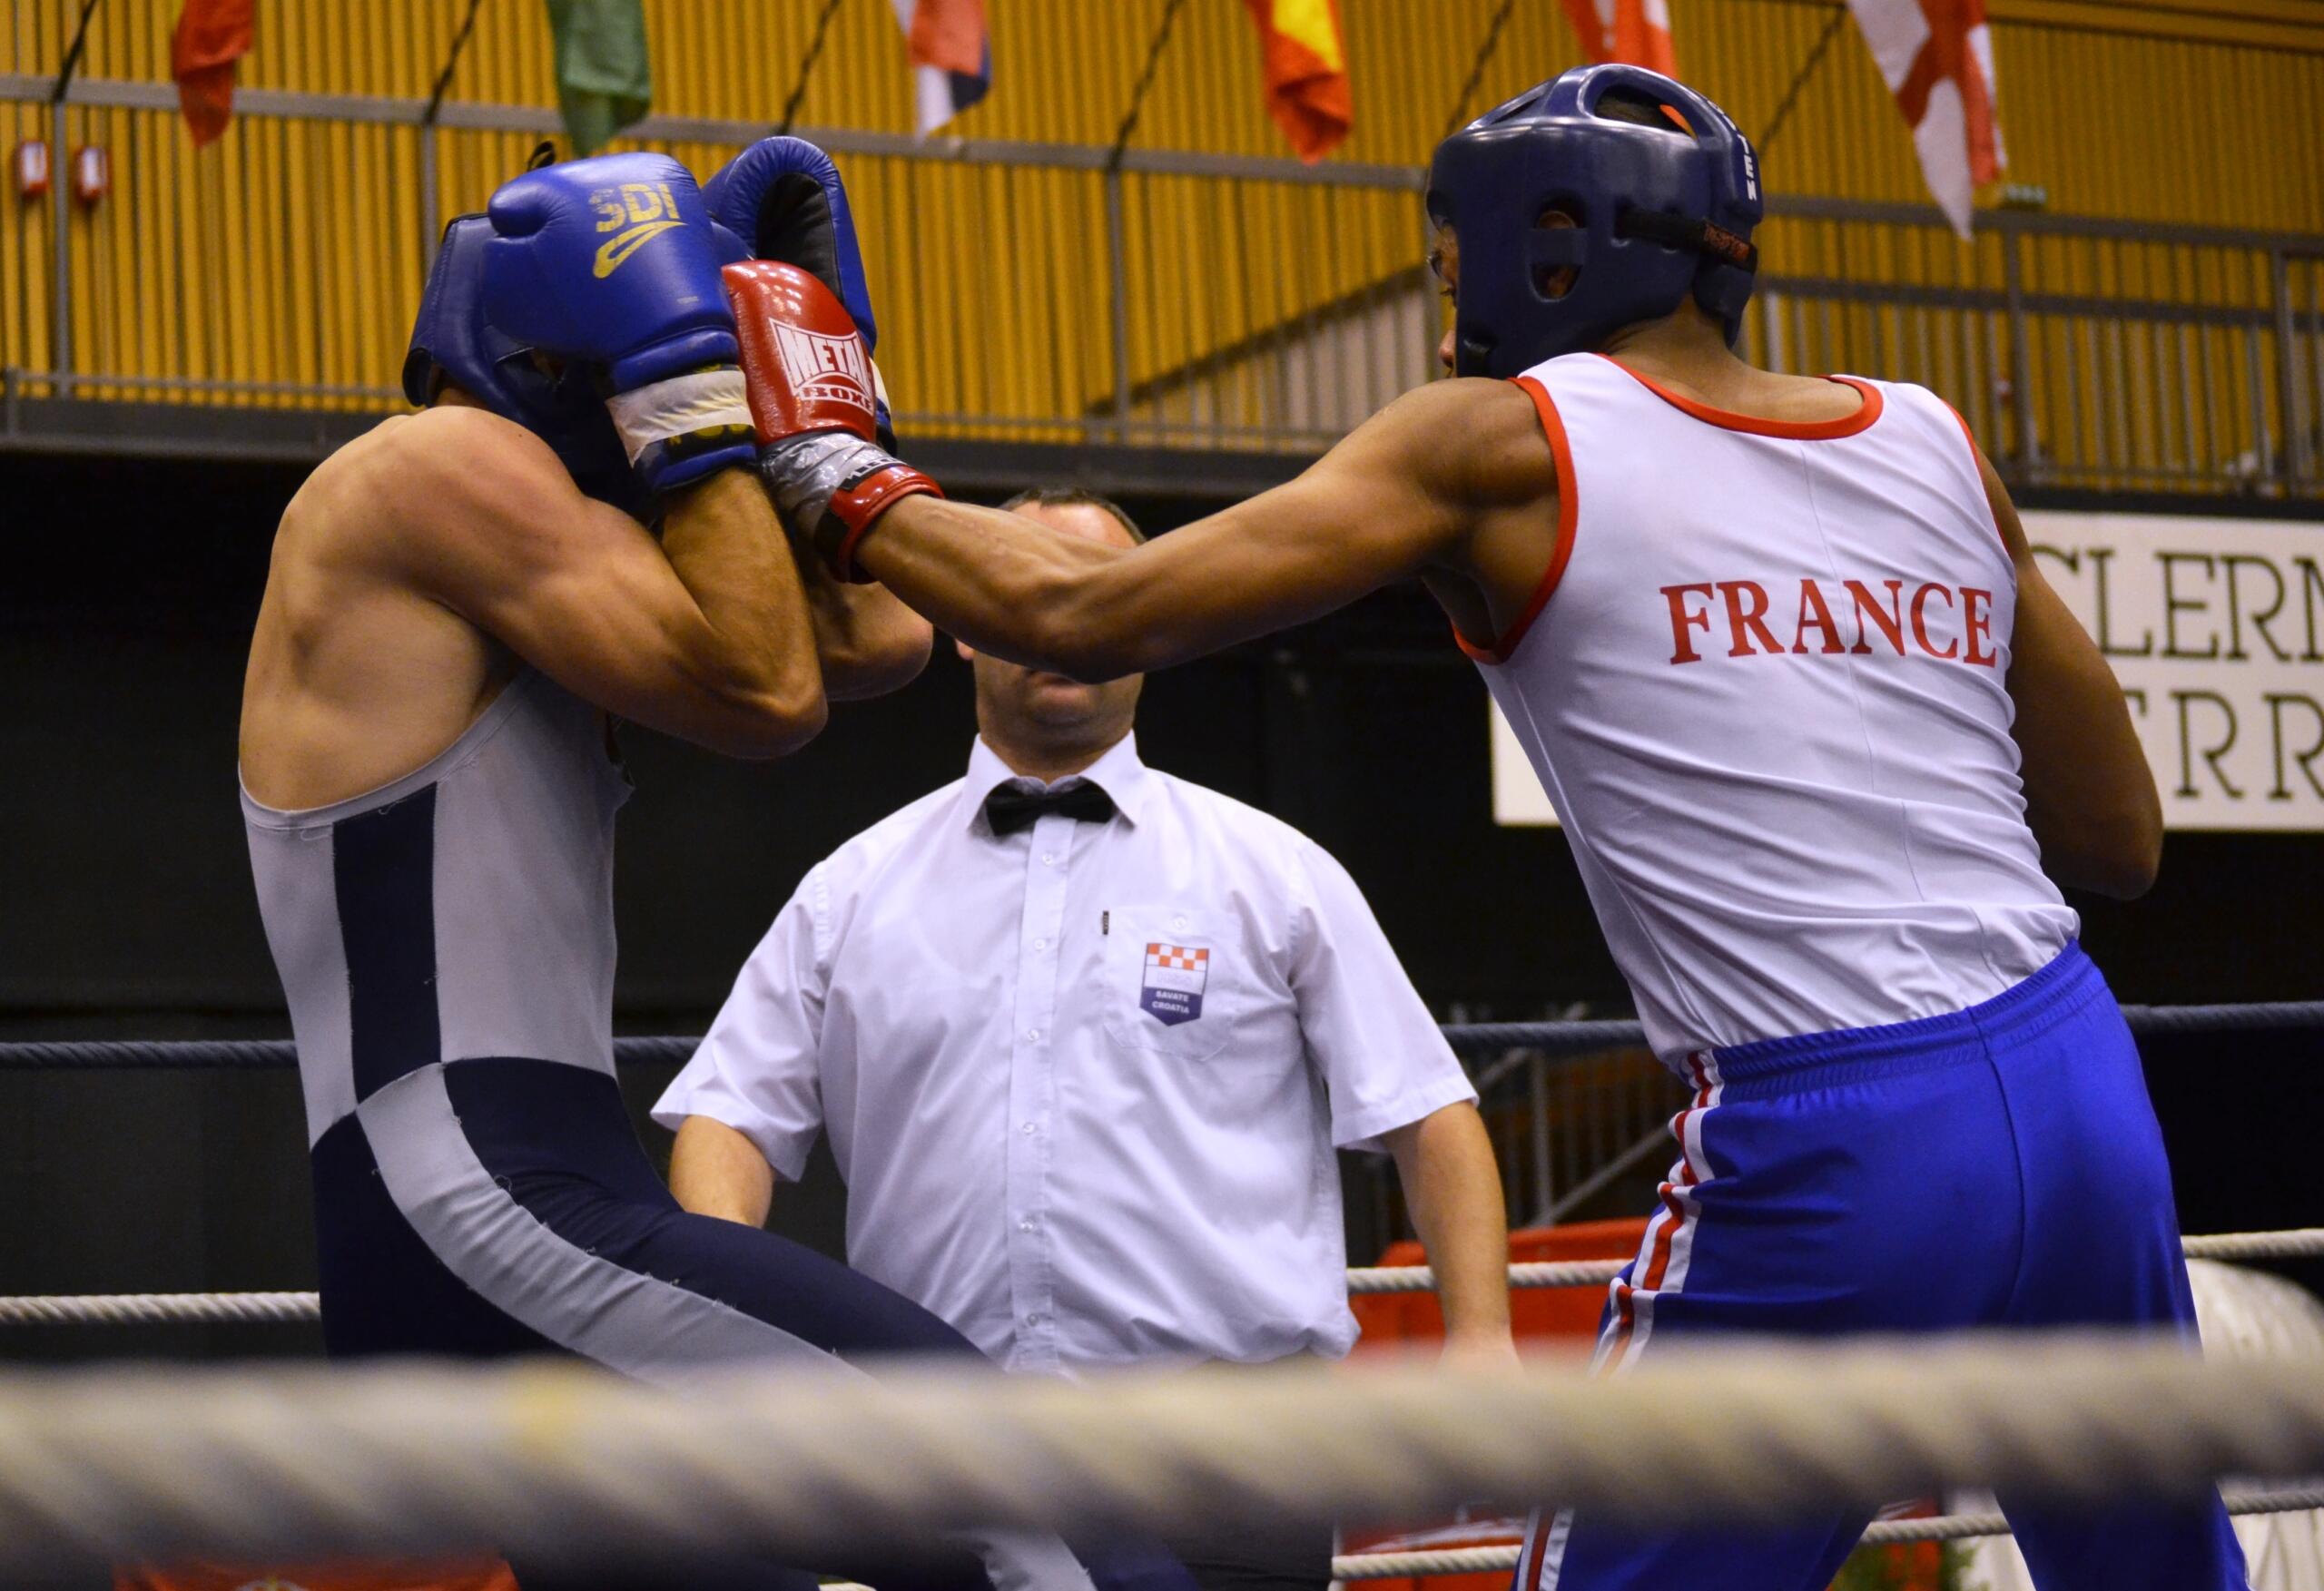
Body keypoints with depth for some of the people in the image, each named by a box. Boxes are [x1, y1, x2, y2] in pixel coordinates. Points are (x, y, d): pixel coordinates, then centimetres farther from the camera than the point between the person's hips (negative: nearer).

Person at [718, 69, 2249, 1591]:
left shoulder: (1507, 446, 1)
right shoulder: (1934, 442, 14)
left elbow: (1081, 613, -2)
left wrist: (831, 475, 13)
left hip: (1830, 1157, -5)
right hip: (2087, 1098, 5)